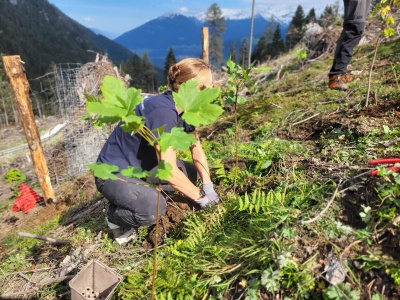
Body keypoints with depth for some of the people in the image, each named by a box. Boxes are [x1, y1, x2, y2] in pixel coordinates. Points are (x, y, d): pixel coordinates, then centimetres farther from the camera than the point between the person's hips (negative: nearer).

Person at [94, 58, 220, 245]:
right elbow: (169, 171, -32)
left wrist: (208, 186, -4)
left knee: (191, 173, 6)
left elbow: (197, 149, 5)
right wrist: (200, 197, -18)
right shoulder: (163, 111, -31)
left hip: (141, 167, 9)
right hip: (113, 173, -8)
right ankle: (116, 217, 1)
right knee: (154, 207, -32)